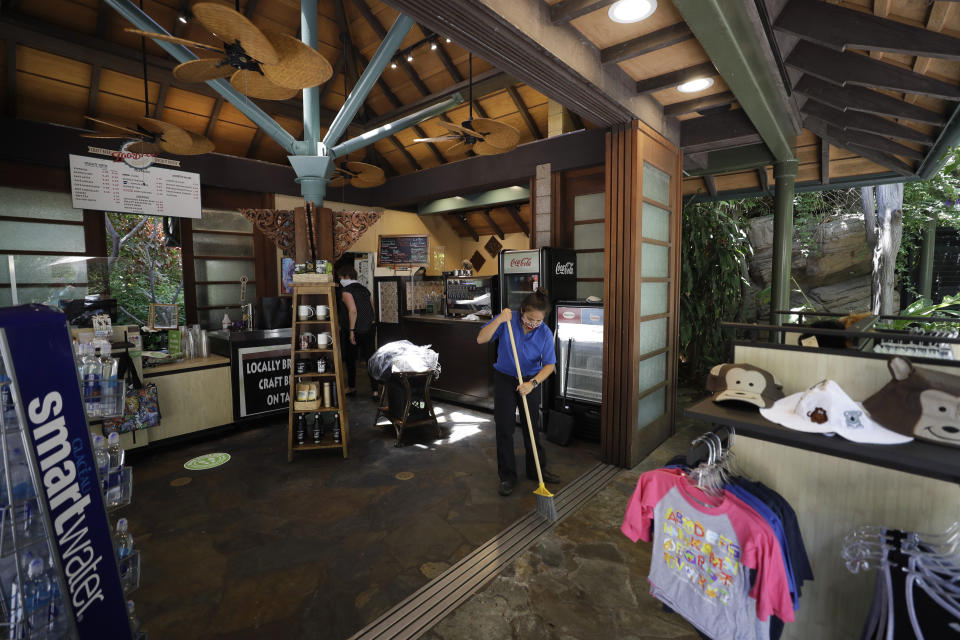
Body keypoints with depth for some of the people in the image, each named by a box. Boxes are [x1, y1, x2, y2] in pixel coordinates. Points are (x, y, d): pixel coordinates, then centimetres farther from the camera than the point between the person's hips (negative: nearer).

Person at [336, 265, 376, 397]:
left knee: (350, 360, 14)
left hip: (354, 331, -5)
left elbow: (353, 310, -22)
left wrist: (351, 331, -19)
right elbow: (373, 311, 14)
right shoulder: (364, 289, 13)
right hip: (369, 329, 5)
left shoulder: (346, 290, -8)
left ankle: (351, 388, 28)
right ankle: (375, 390, -1)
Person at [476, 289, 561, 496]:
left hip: (531, 380, 1)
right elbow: (481, 339, -22)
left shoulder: (545, 333, -15)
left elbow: (549, 364, -15)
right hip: (505, 380, -1)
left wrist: (533, 383, -29)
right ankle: (507, 477, 17)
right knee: (504, 428, 2)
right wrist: (499, 320, -34)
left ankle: (536, 470, 33)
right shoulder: (507, 321, -18)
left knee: (532, 427, 13)